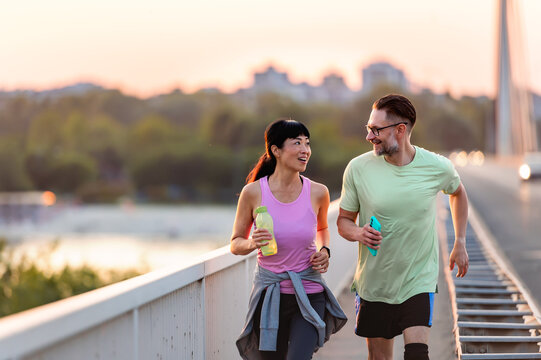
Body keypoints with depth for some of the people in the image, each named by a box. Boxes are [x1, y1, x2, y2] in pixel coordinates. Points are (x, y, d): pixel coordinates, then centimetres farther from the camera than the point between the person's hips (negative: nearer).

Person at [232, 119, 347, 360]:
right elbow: (235, 244, 2)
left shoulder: (317, 193, -5)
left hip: (309, 292, 0)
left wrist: (324, 251, -2)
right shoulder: (253, 192, -9)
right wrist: (252, 244, -19)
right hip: (269, 292, 0)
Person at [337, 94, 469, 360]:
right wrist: (358, 234, -21)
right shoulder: (358, 168, -9)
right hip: (374, 283, 1)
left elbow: (457, 192, 17)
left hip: (419, 281, -1)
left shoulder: (437, 167, -8)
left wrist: (460, 243, 13)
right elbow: (344, 220, 2)